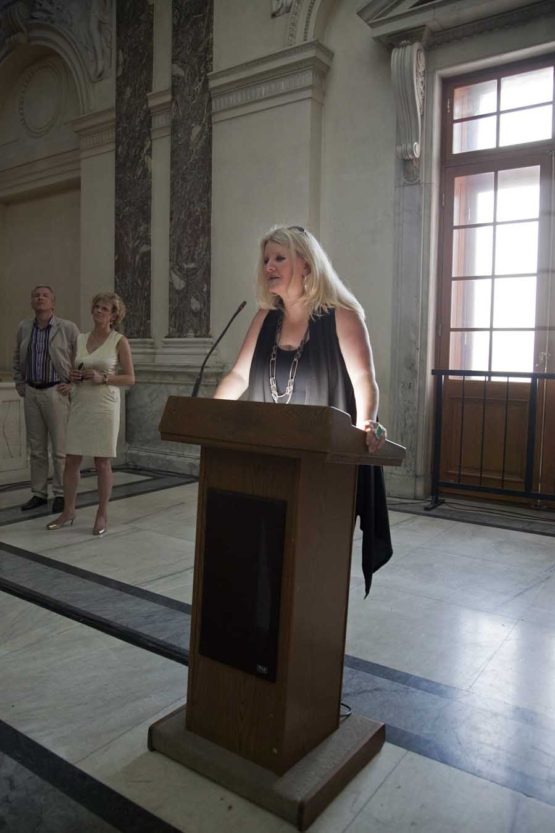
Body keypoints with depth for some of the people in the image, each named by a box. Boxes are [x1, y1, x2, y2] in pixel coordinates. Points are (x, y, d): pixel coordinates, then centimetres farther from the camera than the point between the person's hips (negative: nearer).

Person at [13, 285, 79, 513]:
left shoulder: (68, 328, -7)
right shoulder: (24, 327, 8)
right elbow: (17, 358, 21)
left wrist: (73, 384, -7)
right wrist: (19, 384, 14)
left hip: (56, 392, -4)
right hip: (31, 393, 5)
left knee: (60, 448, -1)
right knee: (36, 448, 10)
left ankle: (61, 494, 10)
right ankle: (38, 493, 20)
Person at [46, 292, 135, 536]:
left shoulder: (120, 341, -3)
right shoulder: (80, 338, 11)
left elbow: (130, 378, -4)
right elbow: (74, 370, 19)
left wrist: (103, 378, -17)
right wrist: (72, 376, -3)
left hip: (105, 407, -4)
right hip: (79, 405, 5)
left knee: (102, 463, 2)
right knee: (71, 461, 6)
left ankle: (102, 515, 14)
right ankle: (68, 511, 20)